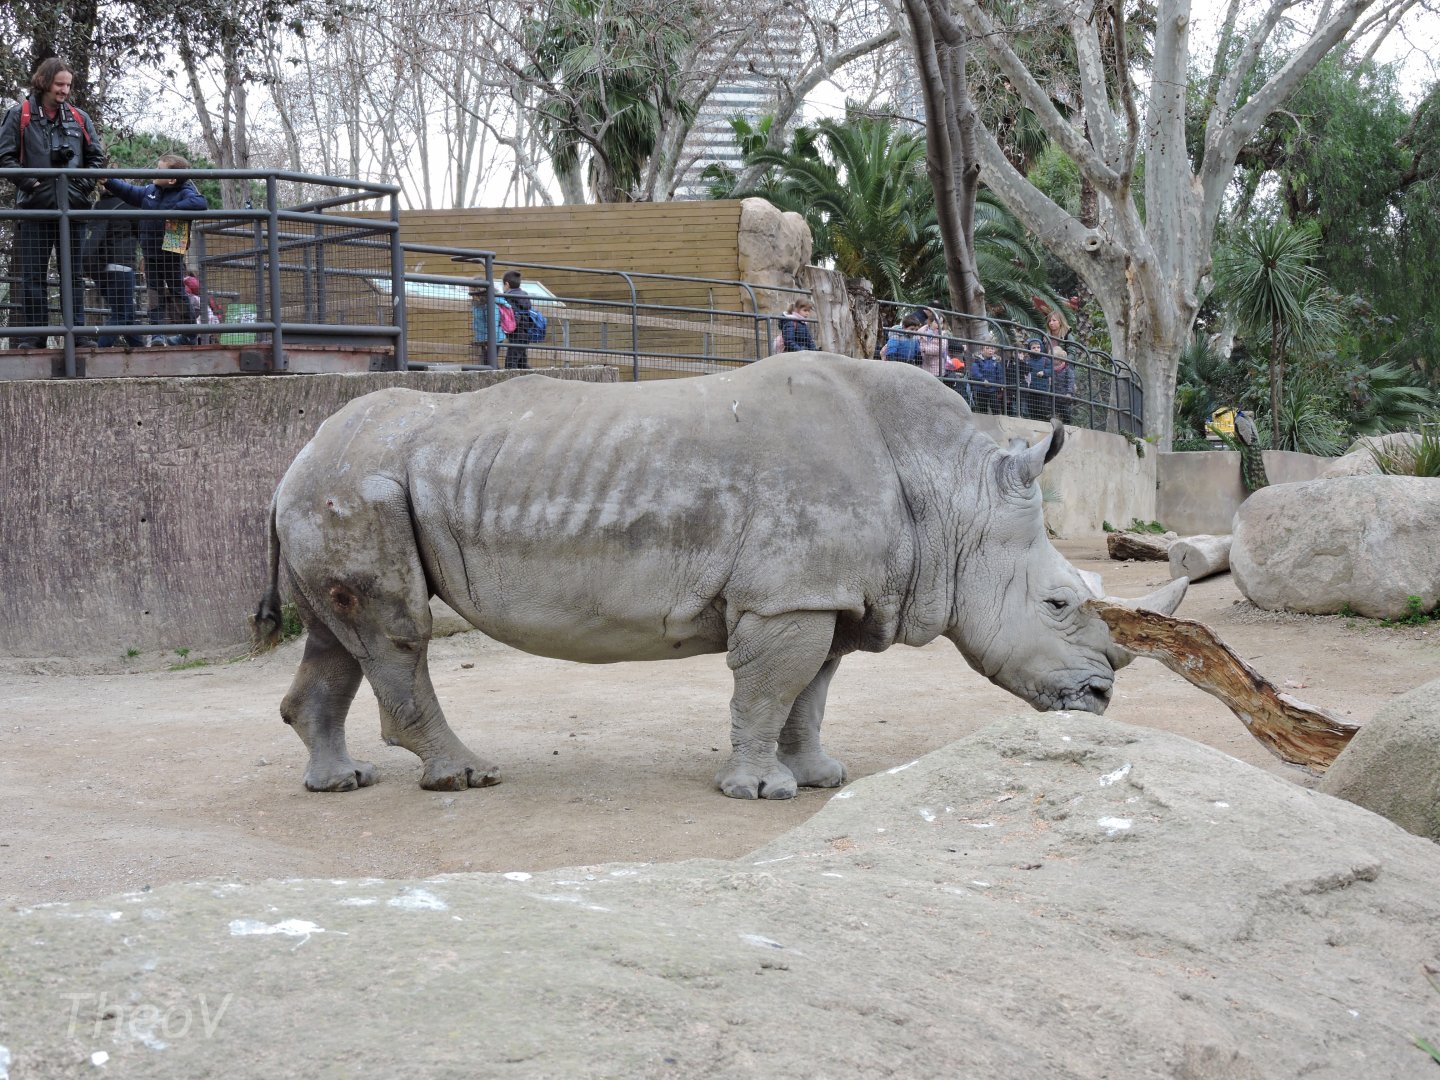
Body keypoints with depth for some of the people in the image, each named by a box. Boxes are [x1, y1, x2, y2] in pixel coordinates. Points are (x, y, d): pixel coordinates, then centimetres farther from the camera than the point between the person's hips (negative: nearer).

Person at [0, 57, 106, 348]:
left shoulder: (79, 118, 11)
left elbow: (97, 157, 15)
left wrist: (84, 185, 0)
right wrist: (31, 183, -11)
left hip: (71, 207, 3)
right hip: (34, 207, -3)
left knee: (74, 274, 5)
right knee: (33, 275, -1)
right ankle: (31, 337, 1)